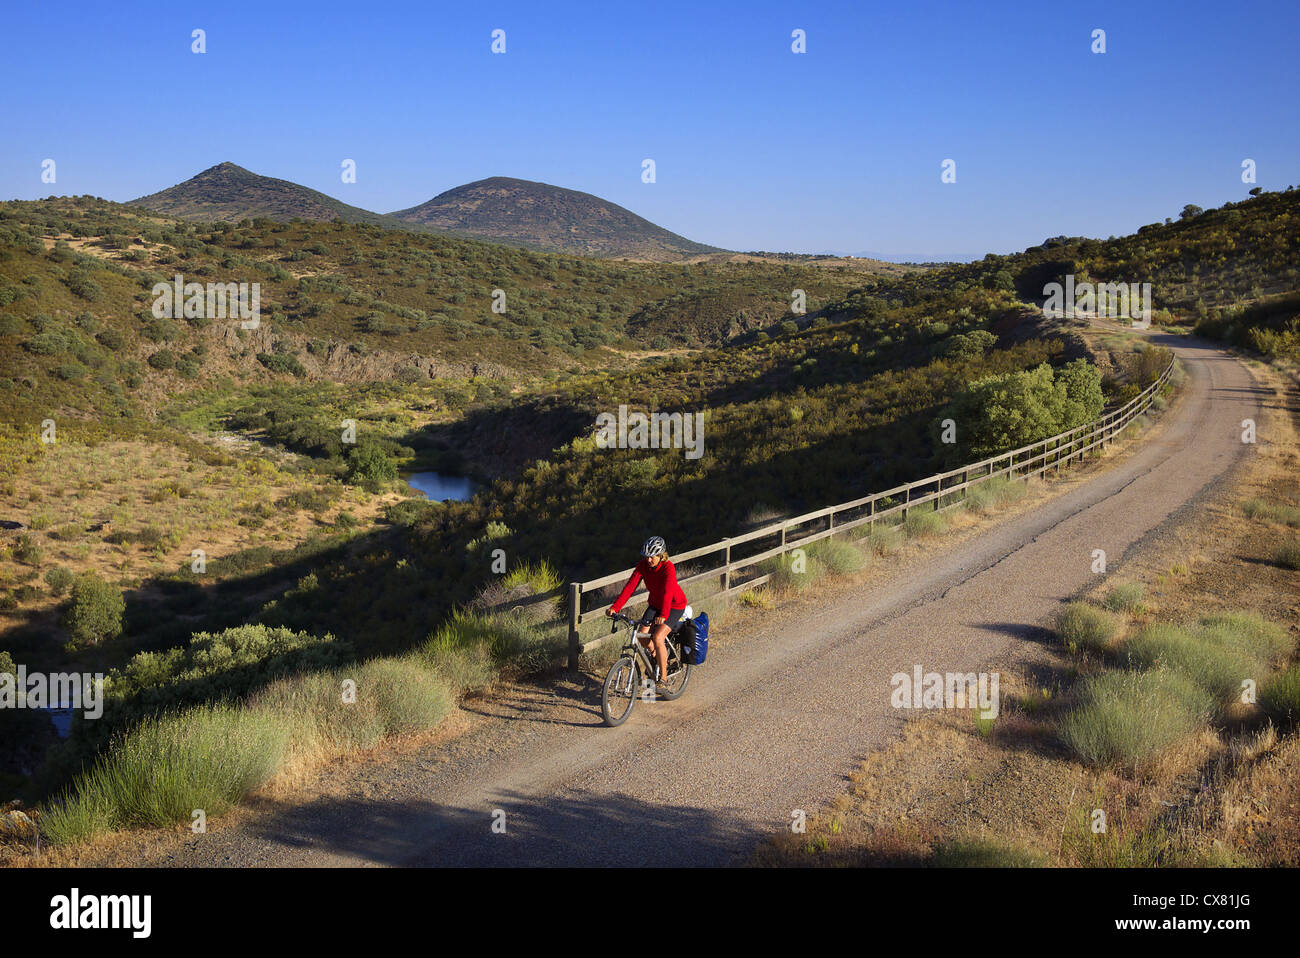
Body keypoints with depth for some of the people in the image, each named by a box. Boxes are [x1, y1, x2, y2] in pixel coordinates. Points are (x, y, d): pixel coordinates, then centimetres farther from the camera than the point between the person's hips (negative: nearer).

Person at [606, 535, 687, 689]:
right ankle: (657, 655, 28)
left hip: (674, 606, -6)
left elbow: (667, 592, -42)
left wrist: (663, 615, -57)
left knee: (657, 637, -23)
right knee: (642, 637, -6)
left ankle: (663, 678, -10)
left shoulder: (668, 568, -29)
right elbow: (630, 586, -23)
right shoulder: (643, 565, -15)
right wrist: (614, 607, -35)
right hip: (655, 604, 6)